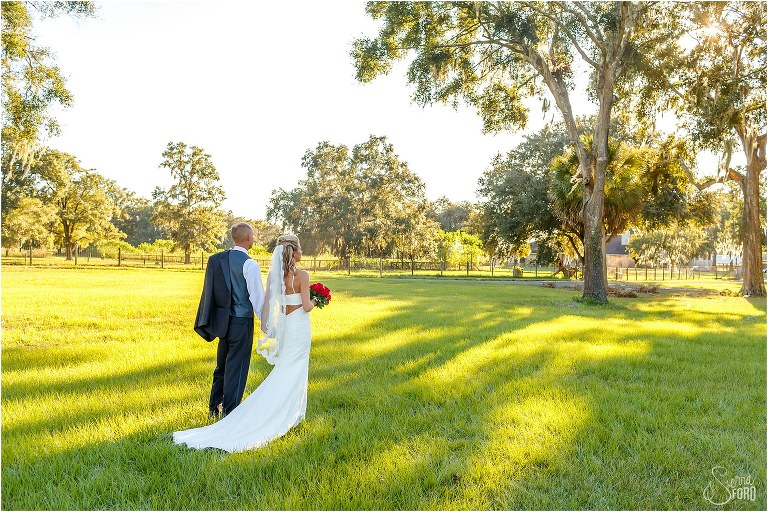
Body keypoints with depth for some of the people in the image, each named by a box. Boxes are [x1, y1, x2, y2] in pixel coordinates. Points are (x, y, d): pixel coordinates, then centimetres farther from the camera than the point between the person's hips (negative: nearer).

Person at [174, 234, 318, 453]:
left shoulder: (273, 274, 0)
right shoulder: (302, 275, -15)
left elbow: (267, 303, 0)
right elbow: (306, 307, -14)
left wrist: (265, 328, 4)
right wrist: (313, 302, 8)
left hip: (283, 325, 5)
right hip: (299, 327, -5)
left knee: (282, 371, 17)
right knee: (294, 374, 5)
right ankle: (291, 414, 14)